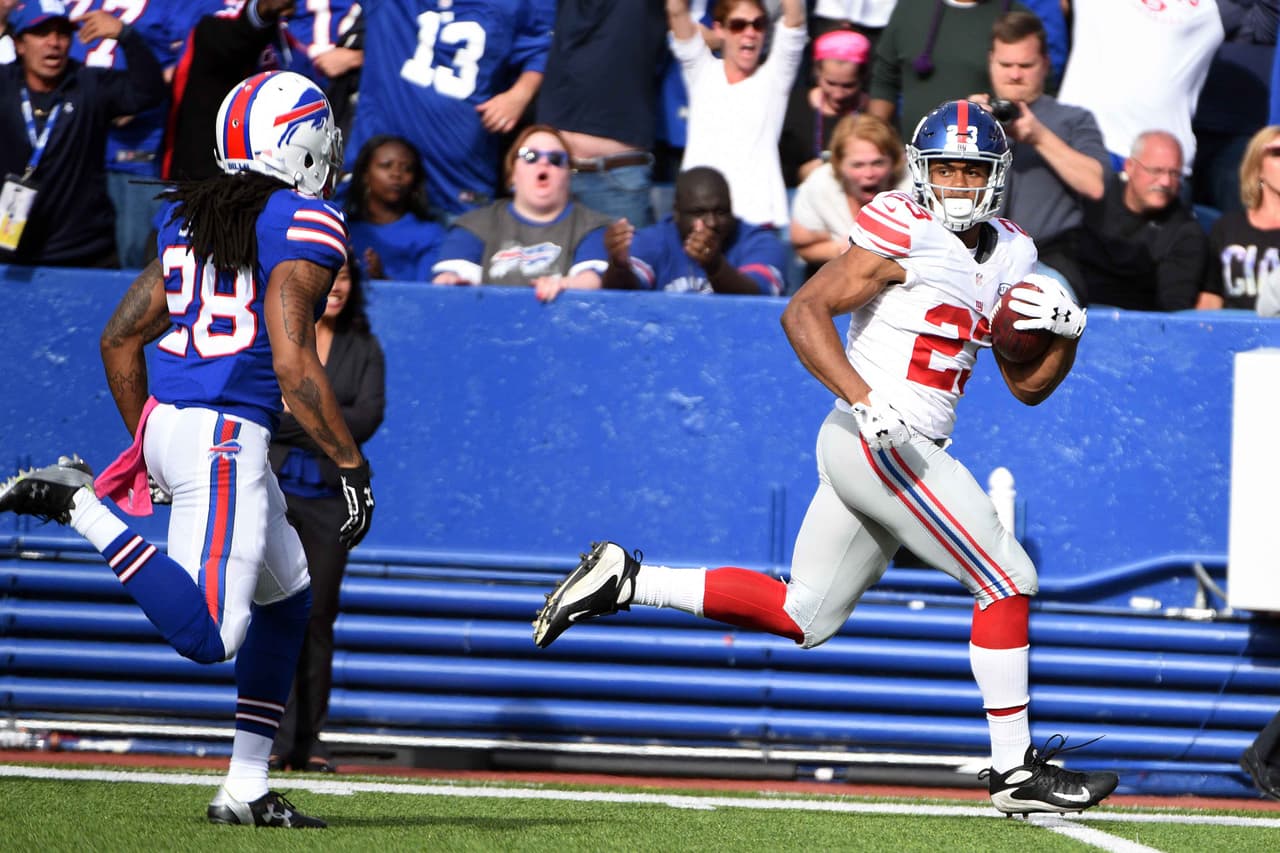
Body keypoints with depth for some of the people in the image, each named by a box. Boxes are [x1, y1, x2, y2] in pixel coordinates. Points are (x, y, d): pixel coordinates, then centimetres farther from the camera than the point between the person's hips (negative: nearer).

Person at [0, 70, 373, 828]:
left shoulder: (191, 216, 14)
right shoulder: (305, 225, -8)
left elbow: (121, 338, 17)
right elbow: (293, 366, -17)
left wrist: (147, 440, 28)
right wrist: (353, 467, -9)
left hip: (165, 423, 9)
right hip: (226, 438, -9)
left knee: (288, 595, 22)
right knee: (209, 639, -14)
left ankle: (247, 788, 21)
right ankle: (82, 507, -16)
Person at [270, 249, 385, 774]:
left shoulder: (364, 350, 12)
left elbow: (368, 418, -2)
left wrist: (296, 413, -11)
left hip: (330, 496, 3)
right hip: (270, 489, -3)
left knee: (318, 617, 2)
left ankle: (307, 744, 6)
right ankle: (273, 739, -14)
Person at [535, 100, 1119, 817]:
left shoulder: (1009, 257, 15)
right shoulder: (906, 233, -10)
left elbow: (1028, 385, 19)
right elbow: (804, 312, -16)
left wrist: (1066, 335, -1)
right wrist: (866, 400, -26)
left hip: (880, 453, 9)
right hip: (882, 445, -9)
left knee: (802, 617, 13)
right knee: (1008, 581, -6)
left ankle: (623, 580, 14)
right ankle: (1016, 770, 0)